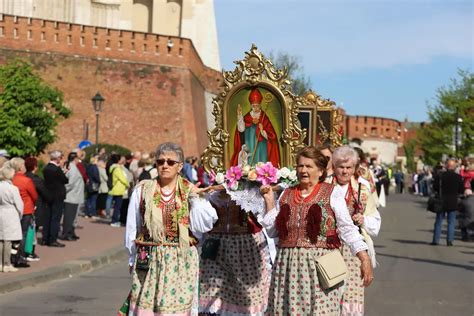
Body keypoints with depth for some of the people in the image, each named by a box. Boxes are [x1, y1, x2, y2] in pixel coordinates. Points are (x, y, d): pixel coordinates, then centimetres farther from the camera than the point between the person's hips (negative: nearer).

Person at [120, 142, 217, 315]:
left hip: (181, 262, 0)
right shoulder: (142, 190, 4)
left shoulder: (191, 191, 4)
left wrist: (195, 198, -10)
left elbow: (200, 227, -6)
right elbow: (132, 229, 10)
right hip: (149, 260, 1)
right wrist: (134, 259, 12)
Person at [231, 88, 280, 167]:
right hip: (249, 149, 2)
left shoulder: (264, 118, 0)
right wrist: (240, 116, -20)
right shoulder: (247, 117, 5)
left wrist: (263, 131, -21)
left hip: (261, 150, -1)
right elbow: (241, 129, -12)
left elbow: (271, 135, -3)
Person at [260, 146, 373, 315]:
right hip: (288, 266, 4)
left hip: (321, 266, -4)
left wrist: (365, 259, -13)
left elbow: (347, 229, -4)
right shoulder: (286, 194, 13)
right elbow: (272, 231, 15)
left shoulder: (332, 193, 1)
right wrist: (269, 201, 10)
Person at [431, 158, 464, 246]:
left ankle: (436, 240, 8)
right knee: (451, 222, 8)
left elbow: (434, 187, -4)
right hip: (453, 203, 0)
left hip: (441, 202, 0)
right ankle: (449, 240, 3)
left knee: (439, 221, 8)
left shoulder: (440, 176, -7)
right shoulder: (458, 177, -7)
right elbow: (462, 190, -2)